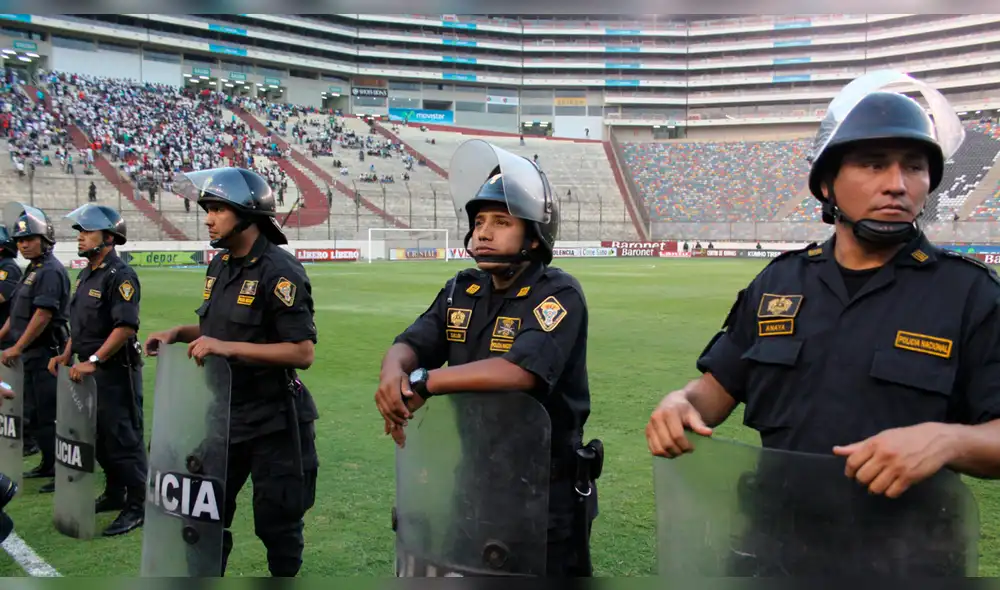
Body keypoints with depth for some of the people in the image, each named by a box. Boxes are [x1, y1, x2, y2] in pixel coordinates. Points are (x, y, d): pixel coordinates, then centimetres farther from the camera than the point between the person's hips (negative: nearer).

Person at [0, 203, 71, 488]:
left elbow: (43, 315, -22)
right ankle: (49, 464, 27)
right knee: (33, 414, 16)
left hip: (45, 354, -10)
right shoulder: (33, 269, 16)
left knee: (45, 416, -5)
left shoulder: (51, 271, -15)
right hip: (32, 356, 10)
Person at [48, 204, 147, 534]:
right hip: (90, 371, 10)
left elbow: (126, 327, -24)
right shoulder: (87, 274, 14)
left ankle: (136, 507, 7)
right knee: (99, 439, 18)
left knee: (123, 440, -3)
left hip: (116, 372, -10)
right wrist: (67, 355, 11)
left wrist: (93, 361, -25)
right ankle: (114, 495, 32)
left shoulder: (120, 276, -15)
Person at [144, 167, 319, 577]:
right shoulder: (220, 266, 8)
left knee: (276, 523, 7)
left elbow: (302, 352, -23)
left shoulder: (279, 272, -18)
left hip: (273, 420, -8)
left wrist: (228, 347, -27)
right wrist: (178, 334, 4)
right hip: (224, 414, 8)